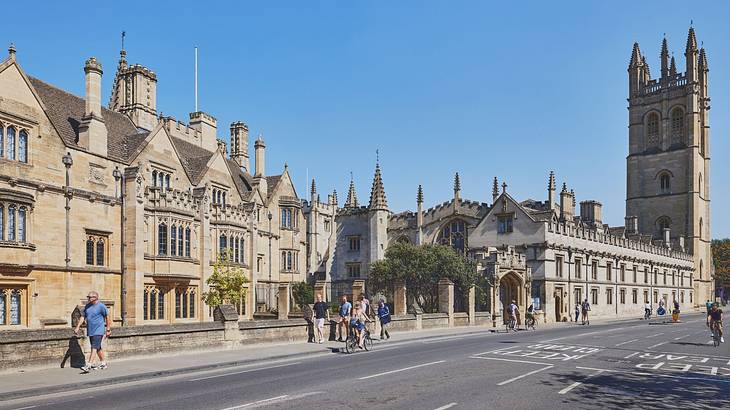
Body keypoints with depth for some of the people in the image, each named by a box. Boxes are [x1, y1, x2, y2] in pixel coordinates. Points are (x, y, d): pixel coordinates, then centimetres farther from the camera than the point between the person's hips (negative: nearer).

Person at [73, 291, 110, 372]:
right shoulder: (87, 306, 10)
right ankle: (103, 363, 26)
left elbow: (107, 318, -5)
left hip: (98, 331, -7)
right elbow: (83, 317, 13)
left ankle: (88, 365, -18)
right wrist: (77, 327, 3)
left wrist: (108, 330, -5)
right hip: (90, 331, 7)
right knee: (98, 348, 15)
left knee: (94, 348, -13)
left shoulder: (101, 306, -9)